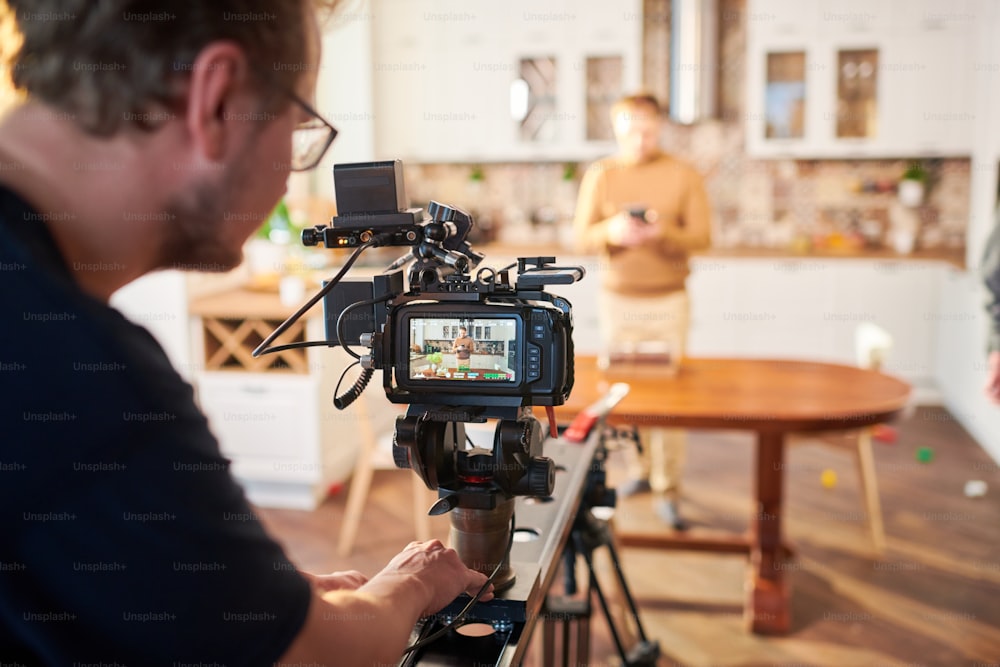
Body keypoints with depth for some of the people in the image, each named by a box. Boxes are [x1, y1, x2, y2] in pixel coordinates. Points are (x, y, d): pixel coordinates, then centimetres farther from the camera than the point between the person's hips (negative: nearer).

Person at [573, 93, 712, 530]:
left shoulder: (683, 175, 1)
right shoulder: (600, 175, 4)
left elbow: (701, 235, -4)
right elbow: (580, 237, -1)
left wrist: (663, 233, -23)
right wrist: (611, 232, -22)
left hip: (668, 300, -2)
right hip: (617, 298, 2)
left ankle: (667, 491, 6)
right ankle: (642, 469, 23)